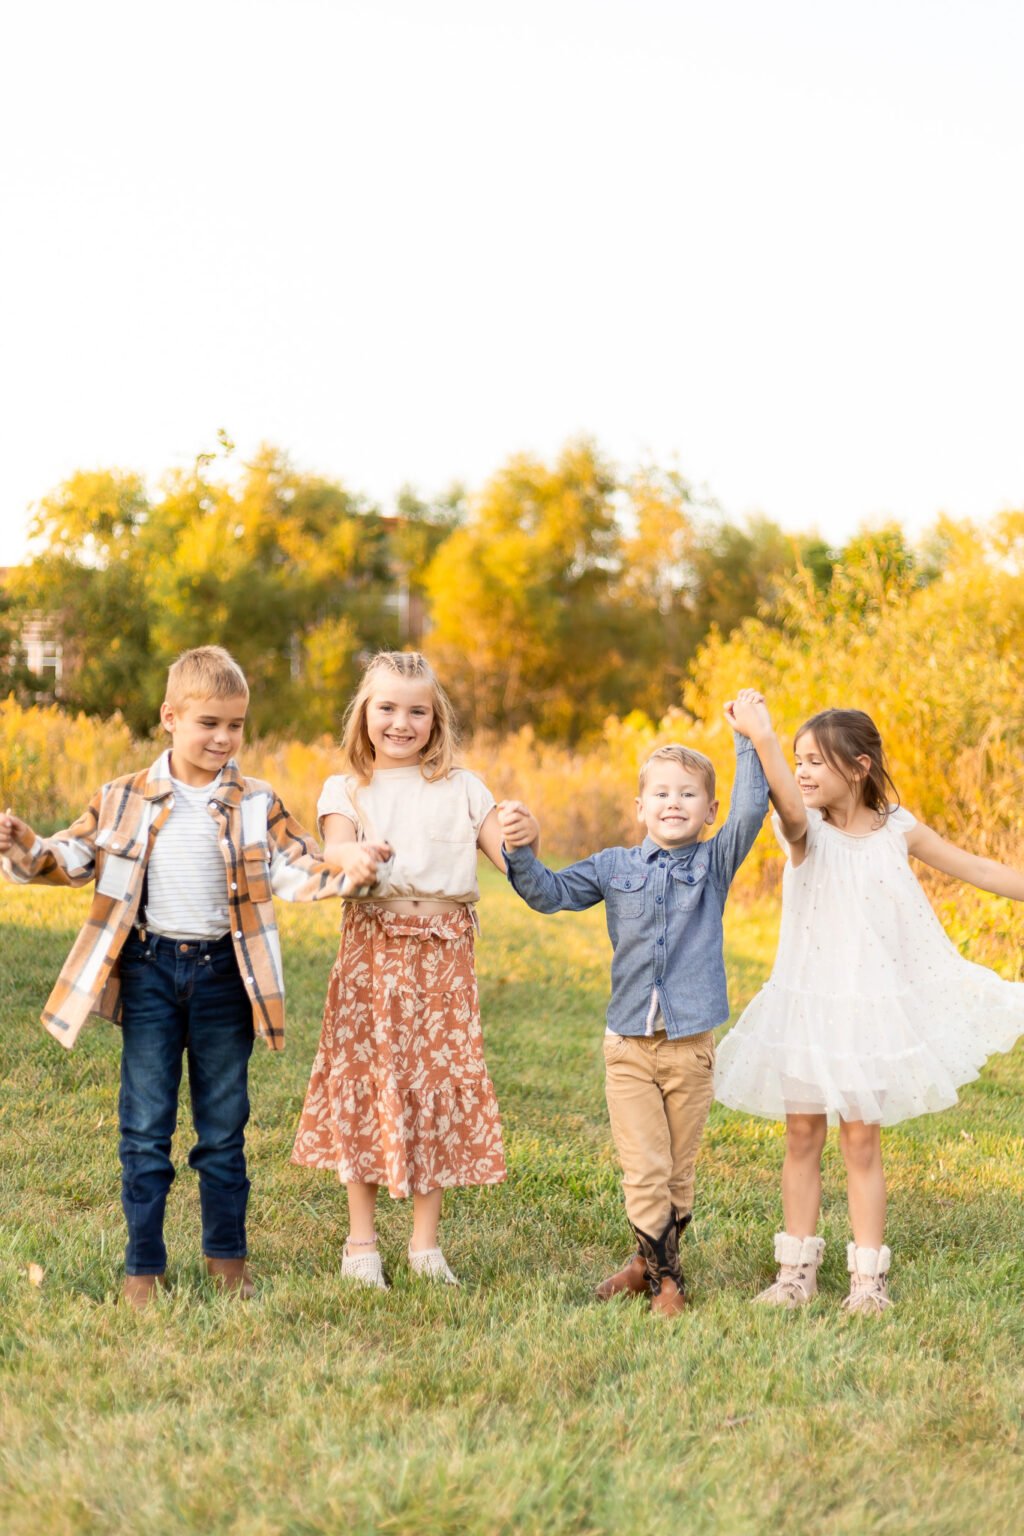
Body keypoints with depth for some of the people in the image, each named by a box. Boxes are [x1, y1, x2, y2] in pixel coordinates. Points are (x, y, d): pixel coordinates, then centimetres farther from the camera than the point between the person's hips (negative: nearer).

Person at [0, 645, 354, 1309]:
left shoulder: (257, 805, -1)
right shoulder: (124, 799, 0)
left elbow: (297, 868, -7)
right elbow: (73, 857, 5)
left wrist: (347, 872, -26)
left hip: (223, 973, 0)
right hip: (149, 969, 0)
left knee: (224, 1124, 11)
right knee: (145, 1127, 3)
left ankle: (227, 1253, 25)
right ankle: (144, 1266, 12)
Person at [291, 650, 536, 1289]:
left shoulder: (461, 787, 11)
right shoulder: (347, 789, 9)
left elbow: (510, 861, 4)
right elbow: (335, 844, -11)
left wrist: (525, 838, -20)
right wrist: (352, 858, -35)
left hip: (444, 953, 1)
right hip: (374, 948, -1)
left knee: (443, 1084, 1)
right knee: (368, 1082, 1)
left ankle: (426, 1242, 13)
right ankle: (362, 1242, 13)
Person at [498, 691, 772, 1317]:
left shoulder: (714, 863, 3)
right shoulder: (616, 867, 7)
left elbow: (750, 812, -11)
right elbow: (550, 892, 9)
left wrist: (750, 741, -16)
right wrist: (521, 853, -8)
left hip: (691, 1045, 0)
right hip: (629, 1043, 0)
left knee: (678, 1171, 9)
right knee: (644, 1170, -4)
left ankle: (654, 1262, 25)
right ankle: (664, 1277, 10)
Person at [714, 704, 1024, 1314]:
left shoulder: (897, 830, -1)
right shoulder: (807, 832, -6)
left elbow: (975, 869, 8)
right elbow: (791, 810, -31)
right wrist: (764, 743, -48)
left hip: (871, 1005, 0)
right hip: (806, 1003, 0)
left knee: (862, 1137, 4)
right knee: (803, 1132, 7)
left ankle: (869, 1276, 13)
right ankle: (797, 1271, 17)